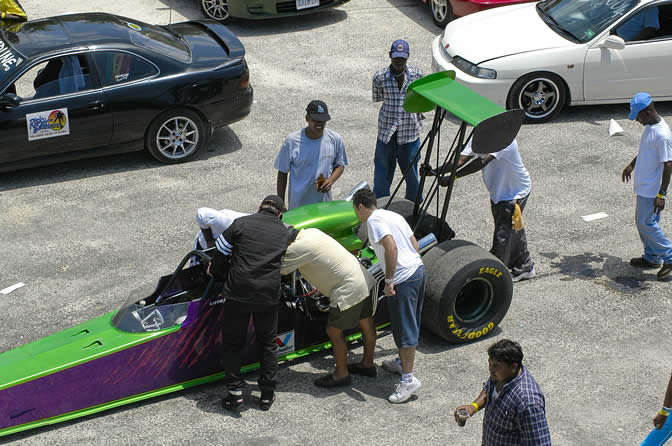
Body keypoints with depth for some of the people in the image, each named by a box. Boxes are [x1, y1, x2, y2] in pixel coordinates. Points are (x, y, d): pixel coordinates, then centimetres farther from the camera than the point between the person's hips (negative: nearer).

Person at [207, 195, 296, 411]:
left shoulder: (240, 223, 3)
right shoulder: (287, 233, 9)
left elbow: (219, 258, 4)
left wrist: (221, 275, 22)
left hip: (237, 294, -1)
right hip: (268, 296, 1)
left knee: (232, 343, 15)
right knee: (268, 343, 19)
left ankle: (235, 391, 10)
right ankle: (267, 394, 20)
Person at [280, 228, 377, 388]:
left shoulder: (298, 247, -19)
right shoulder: (310, 231, 9)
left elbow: (281, 269, -11)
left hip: (348, 289, -10)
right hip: (364, 279, 10)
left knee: (334, 331, 5)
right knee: (366, 324, 22)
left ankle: (341, 374, 18)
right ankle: (368, 364, 40)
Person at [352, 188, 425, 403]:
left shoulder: (374, 219, -8)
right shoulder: (394, 215, 19)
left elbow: (391, 247, -23)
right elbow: (415, 246, 19)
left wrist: (389, 280, -19)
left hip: (403, 279, -9)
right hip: (418, 269, 9)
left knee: (404, 329, -5)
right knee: (409, 324, 21)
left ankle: (409, 380, -2)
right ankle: (402, 362, 36)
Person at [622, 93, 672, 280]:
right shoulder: (649, 127, 4)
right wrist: (632, 165, 25)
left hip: (652, 190, -10)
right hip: (644, 186, 10)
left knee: (647, 224, -4)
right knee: (642, 221, 17)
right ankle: (652, 258, 29)